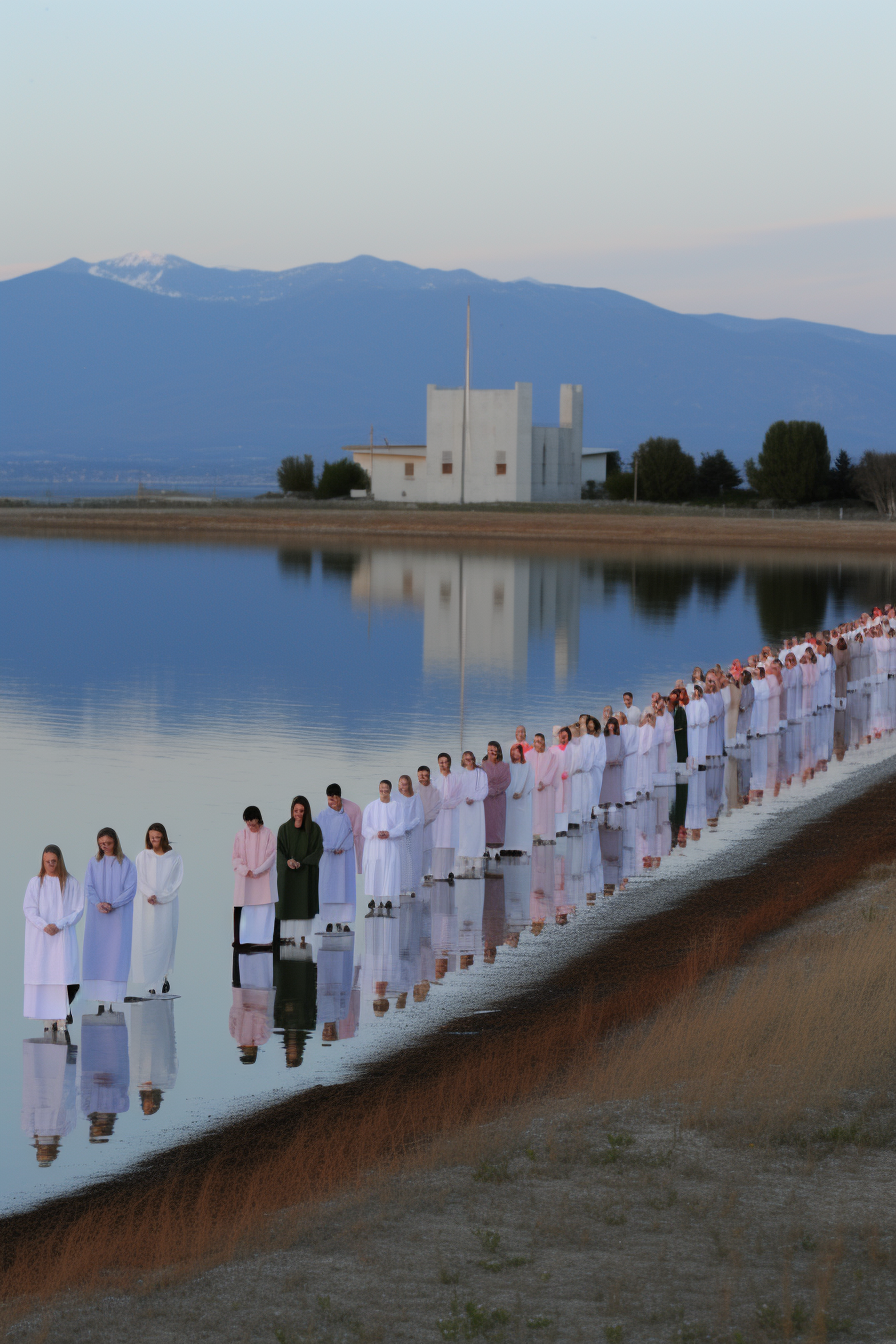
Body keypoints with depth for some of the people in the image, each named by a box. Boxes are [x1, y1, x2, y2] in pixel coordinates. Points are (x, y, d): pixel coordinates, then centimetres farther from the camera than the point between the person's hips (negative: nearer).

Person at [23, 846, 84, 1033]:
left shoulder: (72, 883, 4)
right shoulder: (35, 883, 6)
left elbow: (78, 910, 1)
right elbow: (29, 909, 0)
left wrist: (59, 925, -13)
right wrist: (44, 926, -15)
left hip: (63, 936, -1)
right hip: (40, 938, 1)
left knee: (63, 975, -9)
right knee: (43, 977, -3)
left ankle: (61, 1021, -7)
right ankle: (48, 1021, -1)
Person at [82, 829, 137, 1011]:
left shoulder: (126, 864, 0)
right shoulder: (93, 864, 8)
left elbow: (131, 890, -6)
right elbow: (88, 887, 1)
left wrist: (112, 904, -17)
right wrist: (98, 904, -18)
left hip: (119, 918, -2)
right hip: (97, 919, 2)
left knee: (116, 957, -7)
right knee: (97, 956, -2)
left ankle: (112, 1001, -10)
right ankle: (100, 1001, -2)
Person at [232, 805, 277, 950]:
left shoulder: (268, 835, 1)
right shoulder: (240, 835, 6)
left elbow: (271, 856, -3)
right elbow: (236, 857, 5)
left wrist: (256, 871, -12)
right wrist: (245, 871, -13)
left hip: (263, 878, -1)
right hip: (244, 879, 1)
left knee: (264, 909, -4)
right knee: (241, 910, -5)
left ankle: (264, 937, -2)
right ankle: (240, 939, -5)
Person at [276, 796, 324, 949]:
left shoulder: (314, 829, 1)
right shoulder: (285, 829, 3)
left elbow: (318, 850, -3)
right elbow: (279, 849, -1)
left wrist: (302, 863, -14)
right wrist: (287, 861, -20)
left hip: (307, 872, -1)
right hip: (288, 873, 1)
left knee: (305, 902, -3)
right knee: (288, 902, -2)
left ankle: (303, 936, -2)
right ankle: (289, 936, -1)